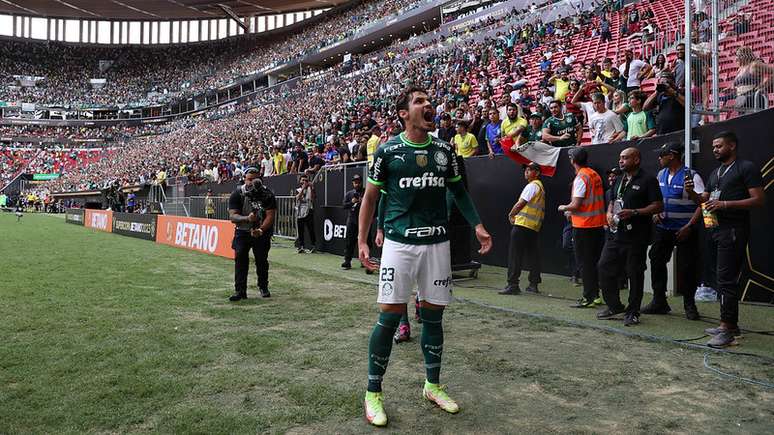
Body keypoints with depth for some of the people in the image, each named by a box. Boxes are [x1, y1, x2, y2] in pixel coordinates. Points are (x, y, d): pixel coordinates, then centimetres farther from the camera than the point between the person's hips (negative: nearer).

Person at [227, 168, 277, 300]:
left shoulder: (267, 194, -12)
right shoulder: (237, 194, -11)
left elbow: (270, 216, -16)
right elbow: (232, 216, -17)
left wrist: (261, 230, -31)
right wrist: (247, 218, -36)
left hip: (262, 231, 0)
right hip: (242, 231, 0)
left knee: (262, 259, 2)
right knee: (240, 258, -13)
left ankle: (263, 287, 24)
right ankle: (240, 291, -9)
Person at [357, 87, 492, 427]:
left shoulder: (444, 150, 8)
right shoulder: (388, 150, -2)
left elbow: (459, 191, 18)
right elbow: (370, 197, 4)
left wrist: (477, 226, 9)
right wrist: (362, 241, -2)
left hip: (437, 243, 4)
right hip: (399, 243, -3)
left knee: (433, 315, 10)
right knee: (390, 316, -4)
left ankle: (433, 386, 29)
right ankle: (373, 393, 12)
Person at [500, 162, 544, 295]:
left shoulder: (532, 185, -8)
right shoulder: (540, 186, 23)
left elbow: (520, 204, -11)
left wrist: (511, 215, 4)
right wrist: (516, 215, 12)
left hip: (523, 225, -10)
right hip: (535, 226, 10)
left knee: (515, 255, -8)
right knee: (533, 255, 10)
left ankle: (513, 284, -10)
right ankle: (533, 284, 14)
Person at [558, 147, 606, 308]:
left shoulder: (580, 177, -15)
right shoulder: (595, 174, 11)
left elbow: (576, 204, -20)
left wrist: (564, 208, -1)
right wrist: (572, 212, 20)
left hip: (583, 226, -8)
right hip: (598, 224, 8)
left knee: (584, 263, -2)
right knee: (593, 261, 15)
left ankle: (589, 298, 2)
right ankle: (595, 295, 21)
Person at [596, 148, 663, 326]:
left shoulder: (647, 180, -5)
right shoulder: (619, 180, 17)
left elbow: (658, 206, -10)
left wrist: (633, 212, -19)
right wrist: (609, 214, 4)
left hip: (636, 236, -7)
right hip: (616, 233, 7)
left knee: (635, 273, 1)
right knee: (604, 266, 4)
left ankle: (633, 312, 13)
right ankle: (614, 305, 19)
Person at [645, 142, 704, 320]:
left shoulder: (691, 176, -11)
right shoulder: (661, 175, 9)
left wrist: (689, 226, -19)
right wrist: (655, 213, 2)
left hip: (685, 230, -6)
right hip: (663, 228, 6)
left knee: (687, 268, 0)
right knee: (656, 262, 6)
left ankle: (689, 305, 15)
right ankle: (659, 302, 17)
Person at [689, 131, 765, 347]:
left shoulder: (747, 168, -5)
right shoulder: (715, 173, 20)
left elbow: (759, 200, -12)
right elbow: (704, 201, 19)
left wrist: (725, 204, -19)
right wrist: (692, 193, -1)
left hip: (734, 231, -9)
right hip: (716, 230, 9)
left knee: (726, 280, -12)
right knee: (725, 280, 13)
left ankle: (726, 330, -9)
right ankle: (731, 325, 21)